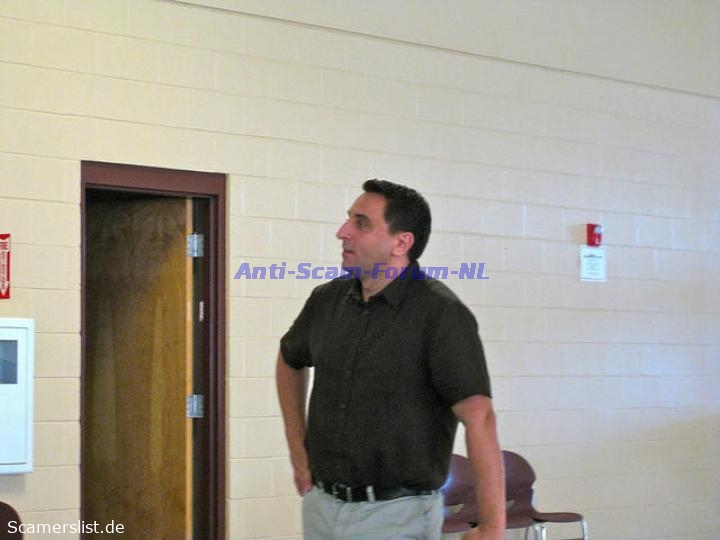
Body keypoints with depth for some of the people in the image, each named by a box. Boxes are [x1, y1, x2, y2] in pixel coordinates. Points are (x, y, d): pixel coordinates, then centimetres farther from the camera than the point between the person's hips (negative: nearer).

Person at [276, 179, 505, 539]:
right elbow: (290, 361, 24)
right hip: (321, 505, 6)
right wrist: (298, 447, 17)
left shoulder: (440, 314, -15)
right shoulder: (328, 299, 4)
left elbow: (479, 417, -22)